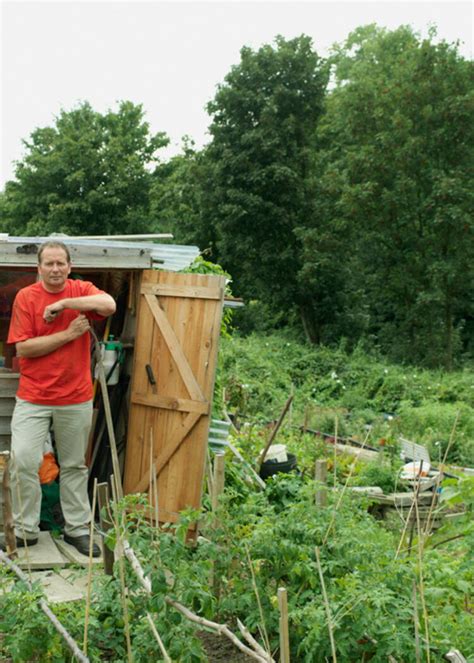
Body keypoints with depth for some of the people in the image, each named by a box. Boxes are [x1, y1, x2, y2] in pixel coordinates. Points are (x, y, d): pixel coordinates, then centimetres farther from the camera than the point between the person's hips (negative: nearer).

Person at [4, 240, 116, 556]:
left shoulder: (82, 290, -1)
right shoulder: (25, 297, -4)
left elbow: (109, 305, -23)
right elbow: (23, 348, -11)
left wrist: (63, 304, -22)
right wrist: (68, 333, -14)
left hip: (76, 398, 1)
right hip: (33, 397, -1)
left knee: (75, 465, 12)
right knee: (23, 461, -6)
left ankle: (77, 528, 24)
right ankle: (25, 529, 11)